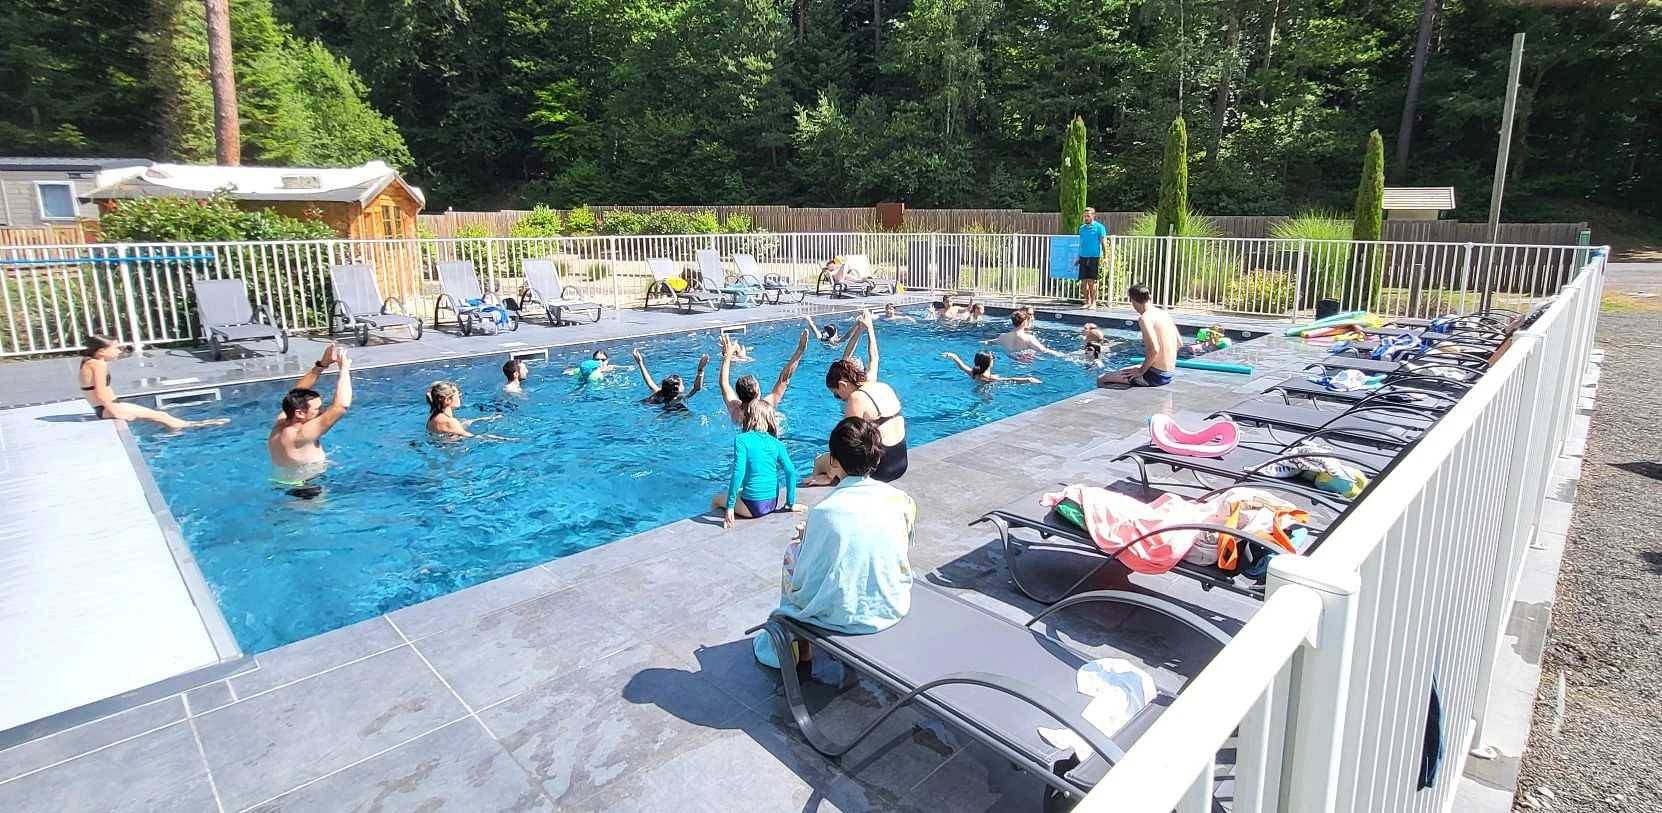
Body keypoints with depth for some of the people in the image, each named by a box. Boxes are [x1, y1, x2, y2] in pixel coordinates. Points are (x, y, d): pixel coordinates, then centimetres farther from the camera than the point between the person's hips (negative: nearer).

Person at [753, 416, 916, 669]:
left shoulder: (824, 511, -21)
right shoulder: (901, 499, -10)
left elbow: (805, 582, -13)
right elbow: (902, 560, 5)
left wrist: (806, 536, 6)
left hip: (845, 616, -4)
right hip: (892, 609, 4)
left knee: (792, 551, 21)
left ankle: (799, 649, 34)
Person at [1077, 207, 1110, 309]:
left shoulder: (1099, 227, -2)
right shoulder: (1082, 227, 13)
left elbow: (1103, 243, -4)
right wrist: (1078, 258, 16)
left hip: (1094, 257, -5)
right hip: (1083, 257, 5)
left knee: (1091, 281, -5)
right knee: (1083, 281, 4)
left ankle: (1093, 303, 3)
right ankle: (1087, 302, 14)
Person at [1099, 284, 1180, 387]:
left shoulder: (1145, 318, -18)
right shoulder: (1164, 314, 8)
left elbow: (1154, 350, -28)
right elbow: (1179, 343, 16)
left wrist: (1142, 370, -13)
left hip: (1155, 376, -9)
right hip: (1168, 374, 9)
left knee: (1102, 380, -2)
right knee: (1119, 371, 31)